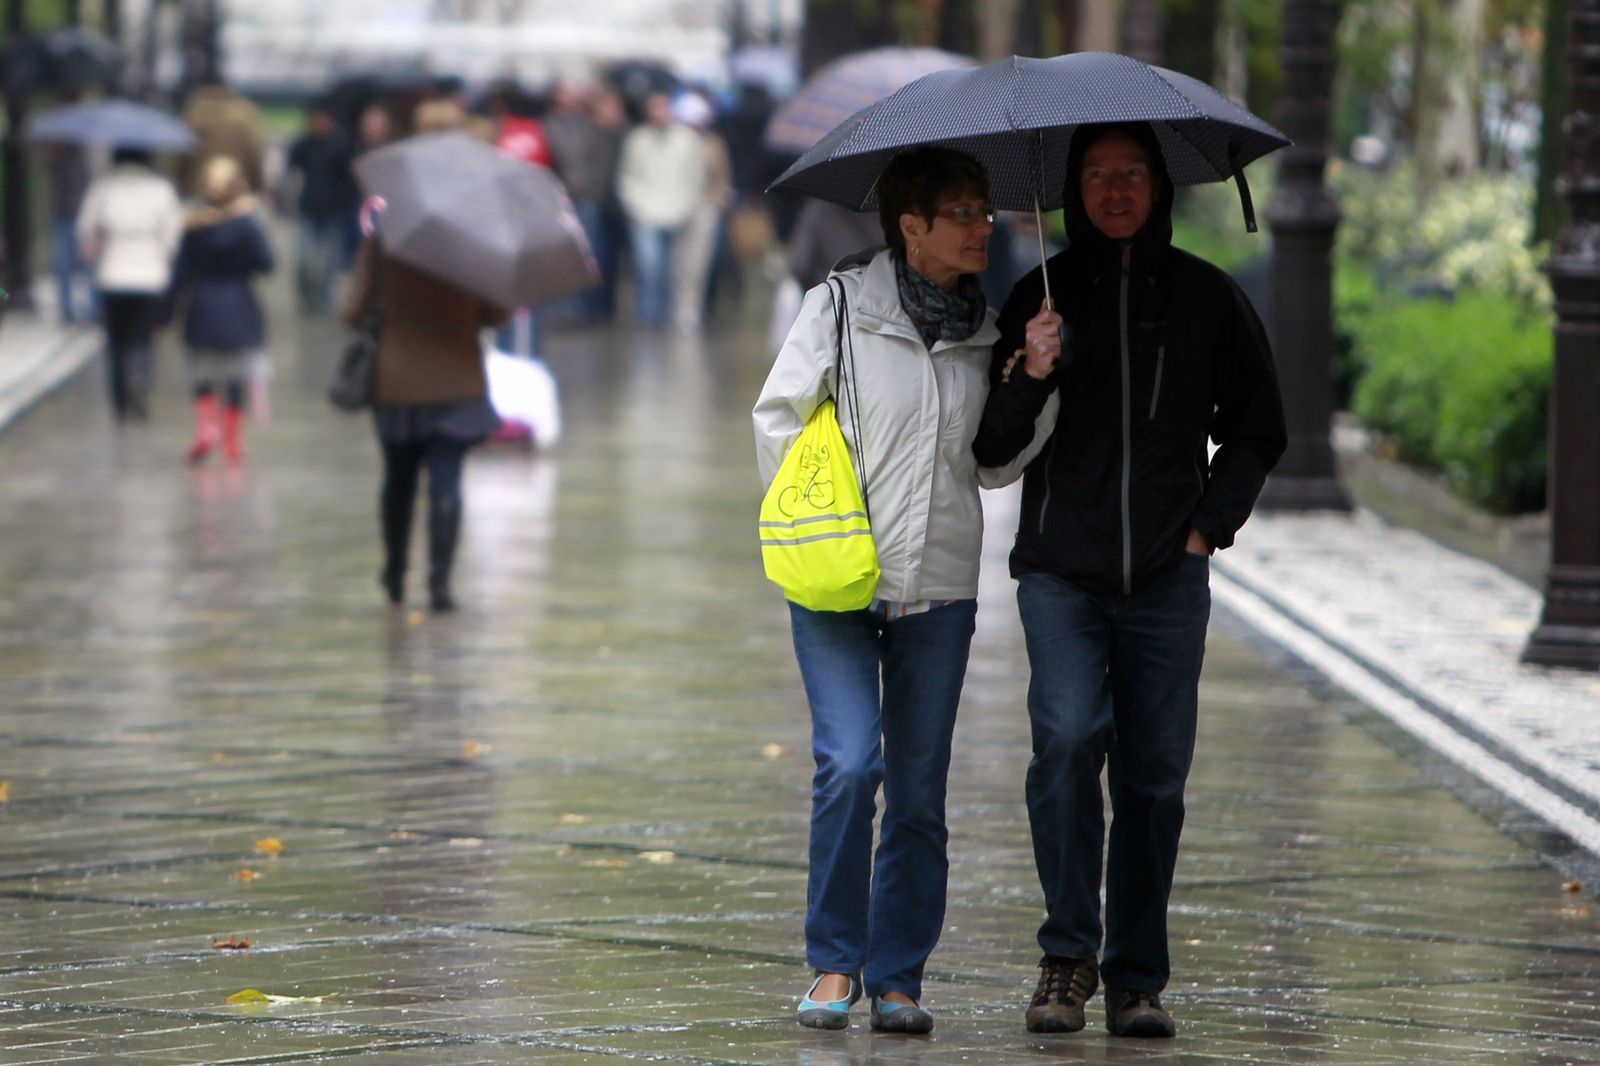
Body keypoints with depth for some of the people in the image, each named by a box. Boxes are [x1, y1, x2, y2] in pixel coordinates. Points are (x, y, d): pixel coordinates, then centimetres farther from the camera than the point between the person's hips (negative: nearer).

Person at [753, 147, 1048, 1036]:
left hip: (938, 584, 3)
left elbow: (995, 465, 11)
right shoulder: (840, 305, -2)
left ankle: (898, 977, 13)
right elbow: (777, 417, 3)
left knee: (919, 788, 4)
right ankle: (833, 962, 0)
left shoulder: (985, 332, 9)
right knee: (849, 762, -15)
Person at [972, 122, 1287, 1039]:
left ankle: (1137, 980, 10)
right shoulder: (1042, 297, 5)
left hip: (1167, 577, 1)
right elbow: (992, 448, 5)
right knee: (1070, 738, -19)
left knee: (1155, 773, 2)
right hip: (1062, 569, -1)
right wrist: (1028, 379, -14)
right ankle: (1068, 956, -8)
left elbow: (1257, 429, 16)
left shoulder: (1208, 298, 6)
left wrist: (1211, 523, 4)